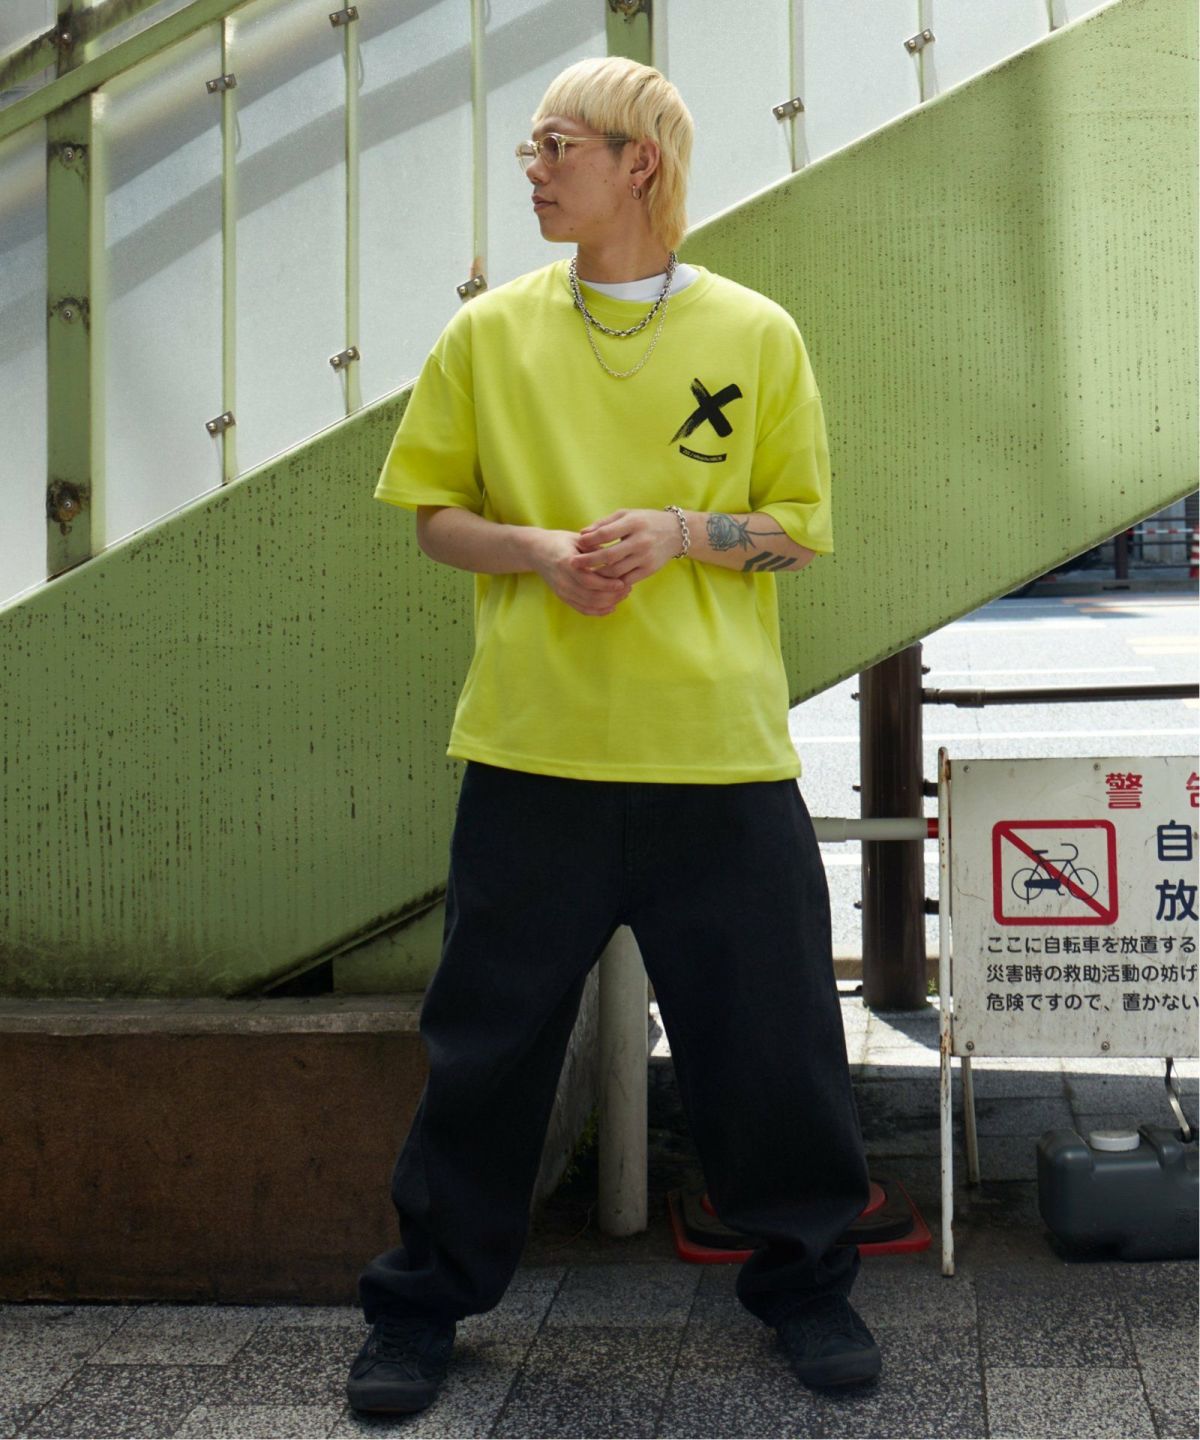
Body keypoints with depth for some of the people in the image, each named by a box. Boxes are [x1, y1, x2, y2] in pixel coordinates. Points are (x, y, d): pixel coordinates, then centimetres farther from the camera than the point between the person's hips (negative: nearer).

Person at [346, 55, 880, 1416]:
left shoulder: (757, 334, 3)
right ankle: (423, 1303, 22)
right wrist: (535, 551, -11)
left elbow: (801, 526, 7)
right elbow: (433, 511, 9)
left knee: (772, 1032, 7)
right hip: (534, 743, 1)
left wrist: (681, 531, -12)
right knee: (490, 1034, 7)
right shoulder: (491, 331, 6)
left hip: (720, 752, 0)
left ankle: (804, 1281, 28)